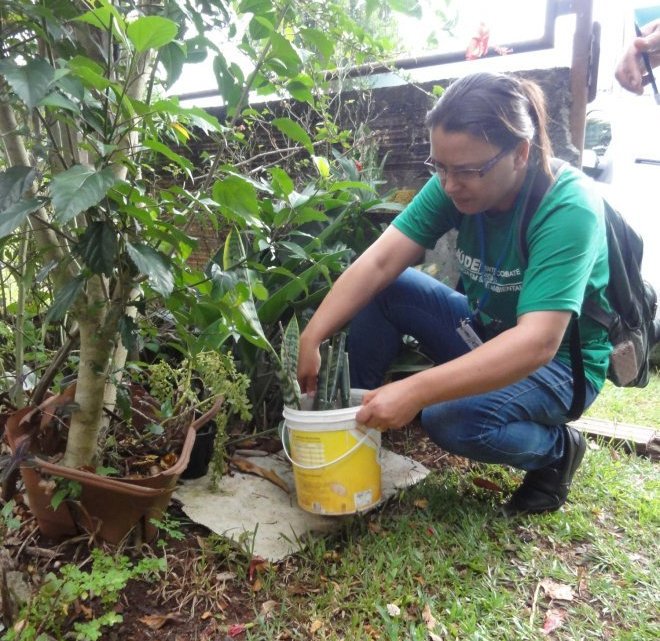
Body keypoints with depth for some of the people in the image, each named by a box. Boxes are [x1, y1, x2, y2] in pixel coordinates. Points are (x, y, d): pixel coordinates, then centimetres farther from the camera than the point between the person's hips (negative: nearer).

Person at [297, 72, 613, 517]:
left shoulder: (569, 207, -29)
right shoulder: (455, 184, -13)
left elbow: (537, 342, -37)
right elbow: (379, 262, -19)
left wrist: (416, 391, -44)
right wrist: (313, 336, -29)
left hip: (559, 360, -5)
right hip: (483, 330, 5)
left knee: (453, 421, -31)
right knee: (382, 289, -13)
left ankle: (558, 448, 1)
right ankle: (352, 415, 3)